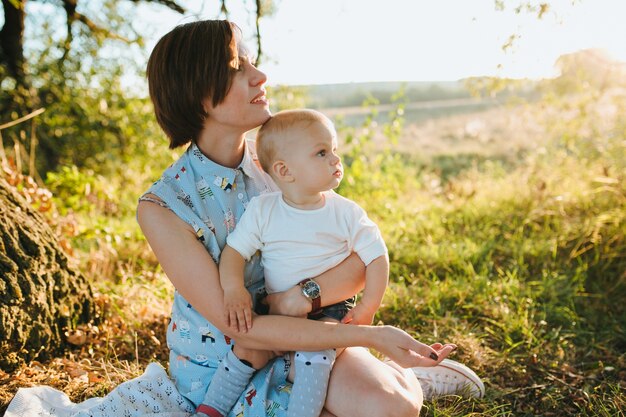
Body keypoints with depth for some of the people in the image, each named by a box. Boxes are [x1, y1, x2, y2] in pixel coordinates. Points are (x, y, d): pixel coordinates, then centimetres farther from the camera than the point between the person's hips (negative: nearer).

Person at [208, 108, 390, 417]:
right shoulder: (262, 210, -5)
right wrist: (233, 289, -24)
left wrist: (368, 307, -13)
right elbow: (234, 250, -5)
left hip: (331, 309, -2)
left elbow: (377, 256, -4)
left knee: (314, 350, -27)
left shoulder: (346, 213, -7)